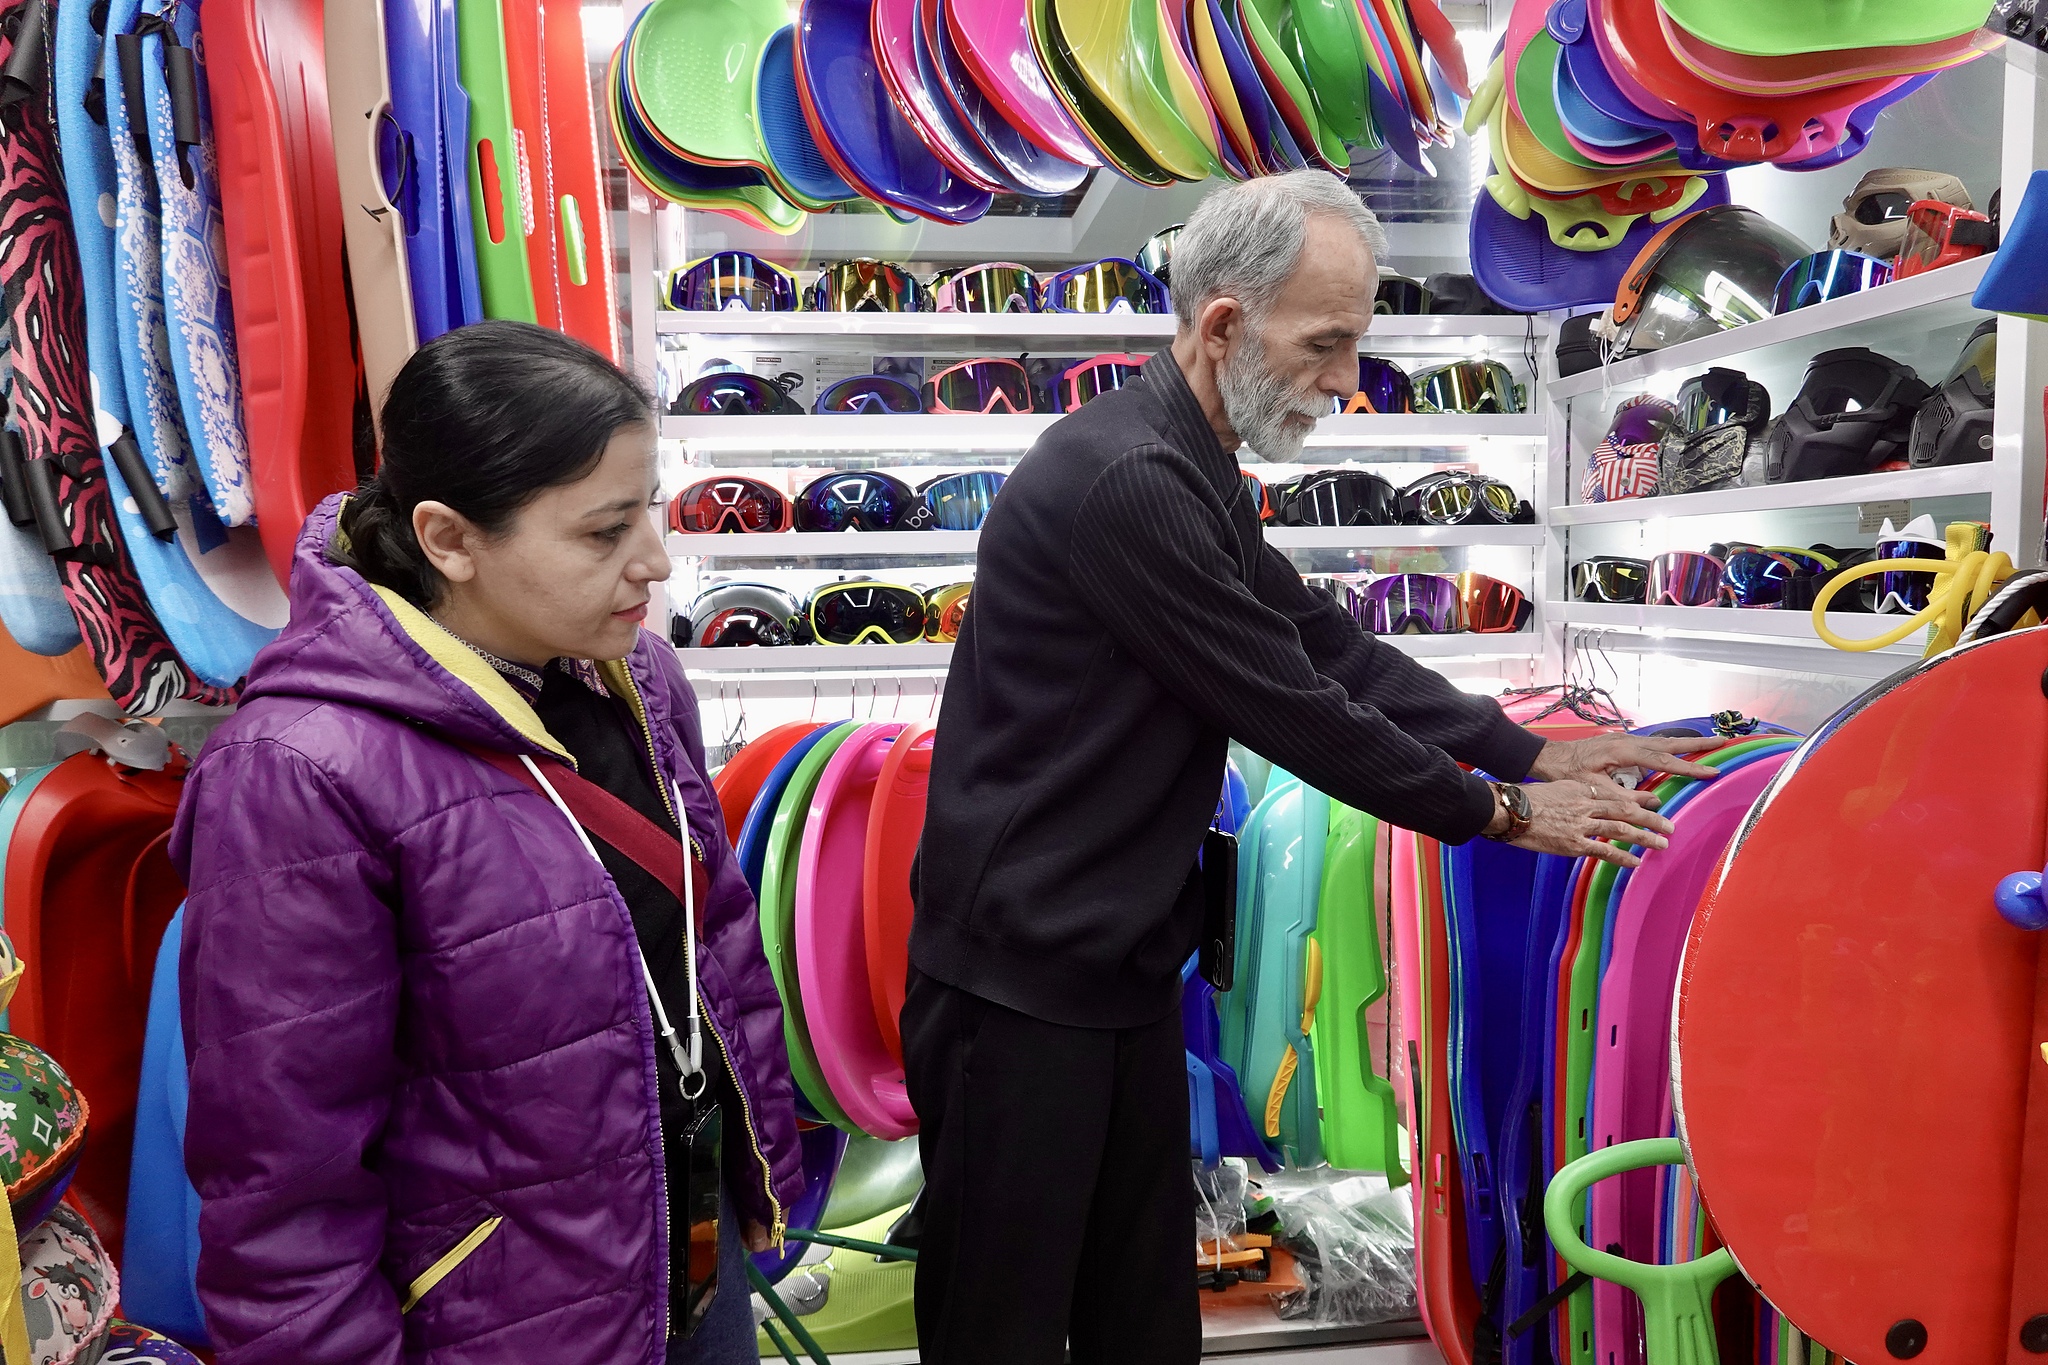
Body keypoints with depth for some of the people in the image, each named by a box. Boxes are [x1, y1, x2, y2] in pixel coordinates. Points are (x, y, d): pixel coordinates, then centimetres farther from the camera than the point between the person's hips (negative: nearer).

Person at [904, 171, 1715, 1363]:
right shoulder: (1128, 478, -22)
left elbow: (1331, 644, 13)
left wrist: (1534, 752, 9)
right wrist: (1498, 812, -5)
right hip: (1022, 982, -9)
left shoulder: (1197, 475, 11)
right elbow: (1292, 707, -18)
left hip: (1126, 961, 9)